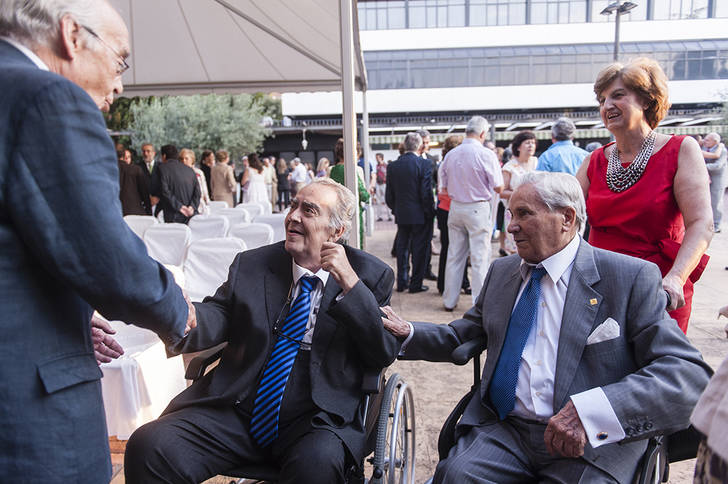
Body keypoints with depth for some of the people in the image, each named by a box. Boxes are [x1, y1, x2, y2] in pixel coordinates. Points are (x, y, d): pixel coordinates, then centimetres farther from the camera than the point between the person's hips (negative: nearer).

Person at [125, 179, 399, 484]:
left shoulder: (371, 276, 4)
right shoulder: (251, 265, 11)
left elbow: (384, 354, -5)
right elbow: (215, 319, -2)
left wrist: (349, 282, -14)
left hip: (315, 421, -2)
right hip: (235, 411, 3)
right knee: (147, 445, -17)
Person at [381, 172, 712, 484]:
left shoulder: (631, 278, -3)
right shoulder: (501, 272, 14)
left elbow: (689, 373, -11)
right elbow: (461, 337, 22)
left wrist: (591, 411, -24)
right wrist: (408, 333, 2)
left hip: (592, 446, -3)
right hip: (504, 430, 4)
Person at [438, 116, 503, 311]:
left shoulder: (450, 155, 4)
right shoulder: (486, 154, -11)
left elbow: (444, 188, 10)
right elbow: (498, 187, -9)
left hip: (455, 208, 5)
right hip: (478, 209, -5)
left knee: (454, 256, 12)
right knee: (480, 258, 2)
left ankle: (449, 301, 20)